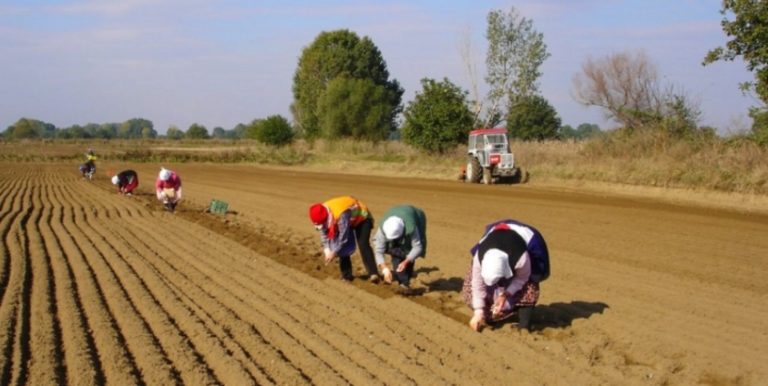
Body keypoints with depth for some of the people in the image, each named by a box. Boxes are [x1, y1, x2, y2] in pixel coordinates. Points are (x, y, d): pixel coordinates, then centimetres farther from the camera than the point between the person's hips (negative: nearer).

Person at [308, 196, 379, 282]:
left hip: (362, 218, -7)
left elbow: (343, 237, -35)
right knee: (342, 247, -6)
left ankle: (373, 274, -24)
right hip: (348, 221, 7)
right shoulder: (321, 215, -21)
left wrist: (334, 252, -26)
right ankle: (347, 275, 4)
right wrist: (327, 249, -16)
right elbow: (324, 233, -7)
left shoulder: (341, 215, -44)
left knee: (363, 245, -22)